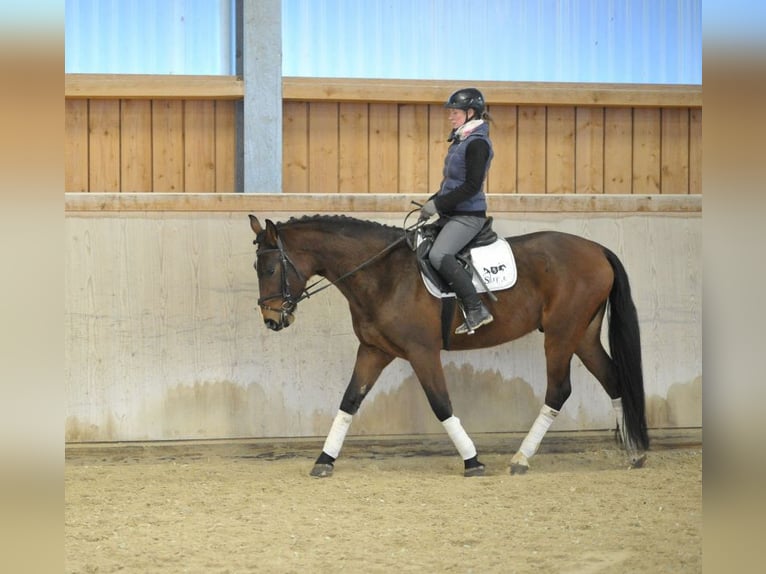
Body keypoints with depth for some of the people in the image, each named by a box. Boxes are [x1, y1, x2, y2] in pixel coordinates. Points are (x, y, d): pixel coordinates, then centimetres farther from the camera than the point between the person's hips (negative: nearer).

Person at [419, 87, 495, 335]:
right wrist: (432, 202, 9)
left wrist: (438, 204, -20)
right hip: (451, 214, 11)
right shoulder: (461, 140, 16)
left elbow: (472, 186, -21)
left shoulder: (477, 143, -14)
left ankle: (476, 310, -26)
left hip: (468, 215, -11)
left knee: (438, 255, -29)